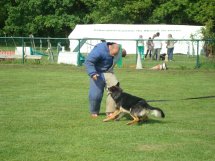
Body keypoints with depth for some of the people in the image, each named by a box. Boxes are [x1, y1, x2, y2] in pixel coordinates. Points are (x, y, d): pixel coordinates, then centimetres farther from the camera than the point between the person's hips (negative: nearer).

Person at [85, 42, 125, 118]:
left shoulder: (116, 51, -6)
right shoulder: (99, 50, -28)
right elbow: (88, 61, -29)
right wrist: (92, 73, -36)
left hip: (108, 72, 5)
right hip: (98, 72, -5)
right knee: (95, 93, -6)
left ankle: (110, 111, -10)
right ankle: (94, 112, 20)